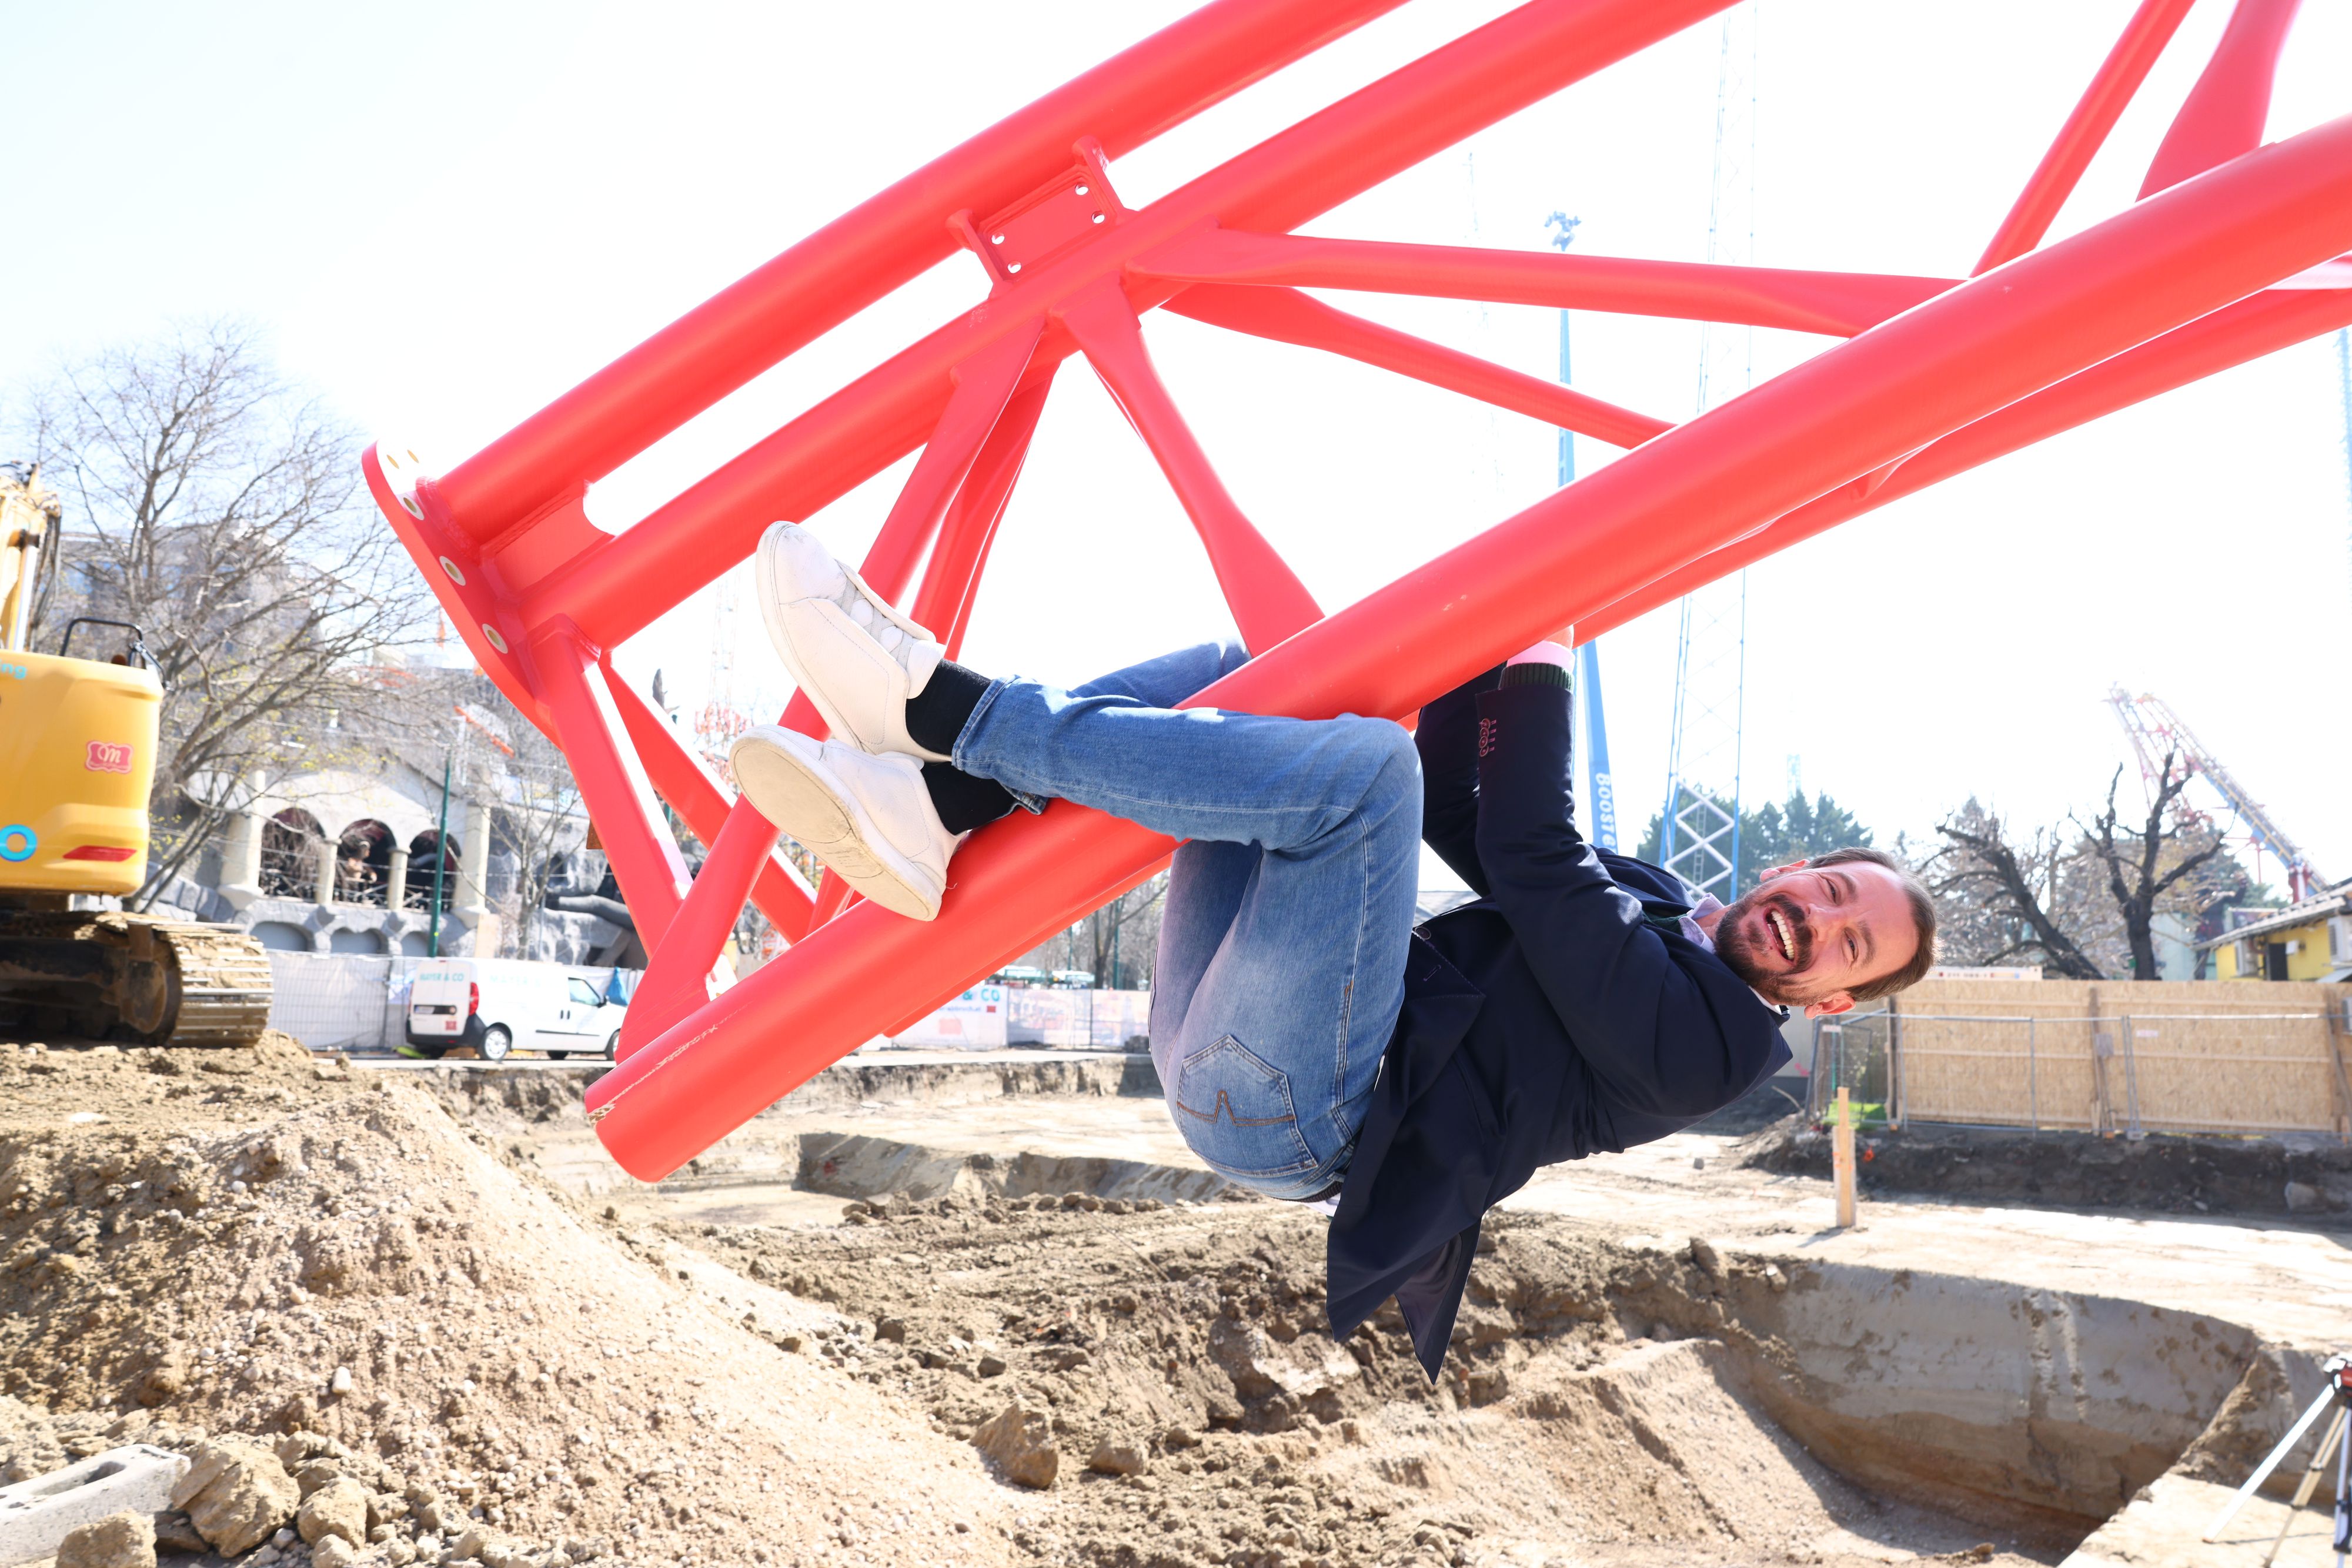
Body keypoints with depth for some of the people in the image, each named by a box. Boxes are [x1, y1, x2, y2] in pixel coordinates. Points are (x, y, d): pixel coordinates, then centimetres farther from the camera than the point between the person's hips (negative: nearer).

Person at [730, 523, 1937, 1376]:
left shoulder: (1709, 1040, -3)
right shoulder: (1642, 895, 24)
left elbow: (1535, 867, -13)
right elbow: (1459, 814, 20)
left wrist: (1538, 678, -9)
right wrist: (1481, 650, 8)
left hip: (1286, 1113, -9)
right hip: (1228, 1043, 9)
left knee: (1360, 766, -29)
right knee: (1237, 674, 7)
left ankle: (944, 703, -24)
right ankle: (936, 808, -15)